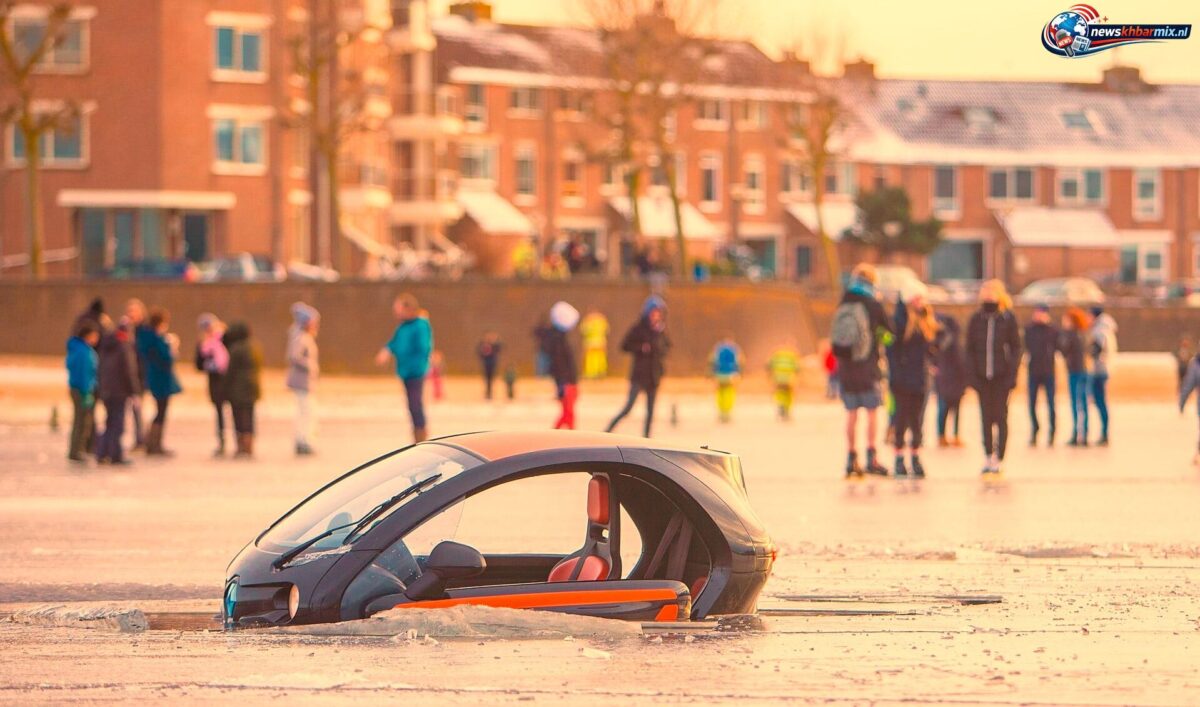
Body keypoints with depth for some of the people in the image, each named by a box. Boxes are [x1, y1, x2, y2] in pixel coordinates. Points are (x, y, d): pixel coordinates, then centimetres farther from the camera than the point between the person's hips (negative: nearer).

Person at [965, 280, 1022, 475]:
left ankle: (998, 457, 1)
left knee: (1000, 416, -2)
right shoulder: (976, 319, 5)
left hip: (1001, 376, -2)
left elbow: (1016, 348, 1)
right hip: (982, 377, 2)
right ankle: (988, 456, 14)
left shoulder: (1008, 319, -1)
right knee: (986, 417, 6)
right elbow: (970, 349, 7)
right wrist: (972, 374, -2)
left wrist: (1012, 374, -8)